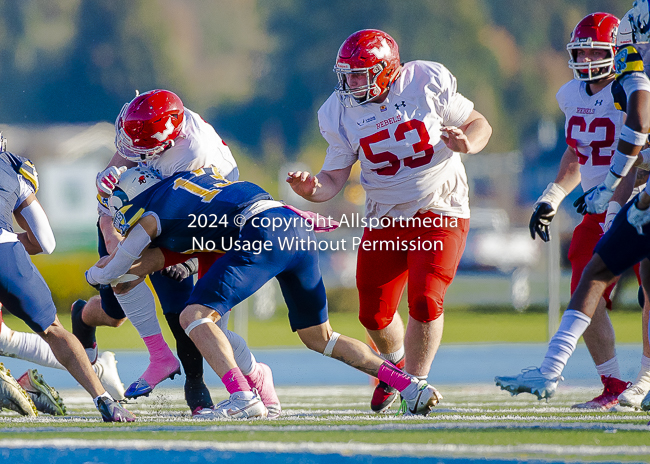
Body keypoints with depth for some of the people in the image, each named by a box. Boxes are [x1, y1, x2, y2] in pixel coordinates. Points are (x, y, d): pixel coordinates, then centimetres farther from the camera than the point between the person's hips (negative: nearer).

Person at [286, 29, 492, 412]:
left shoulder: (428, 83, -13)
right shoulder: (341, 113, -5)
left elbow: (480, 125, -1)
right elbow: (334, 178, -2)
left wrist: (467, 143, -24)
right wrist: (313, 189, -25)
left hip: (440, 211, -3)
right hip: (386, 219, 3)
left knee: (425, 301, -19)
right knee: (375, 314, 6)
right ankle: (397, 365, 39)